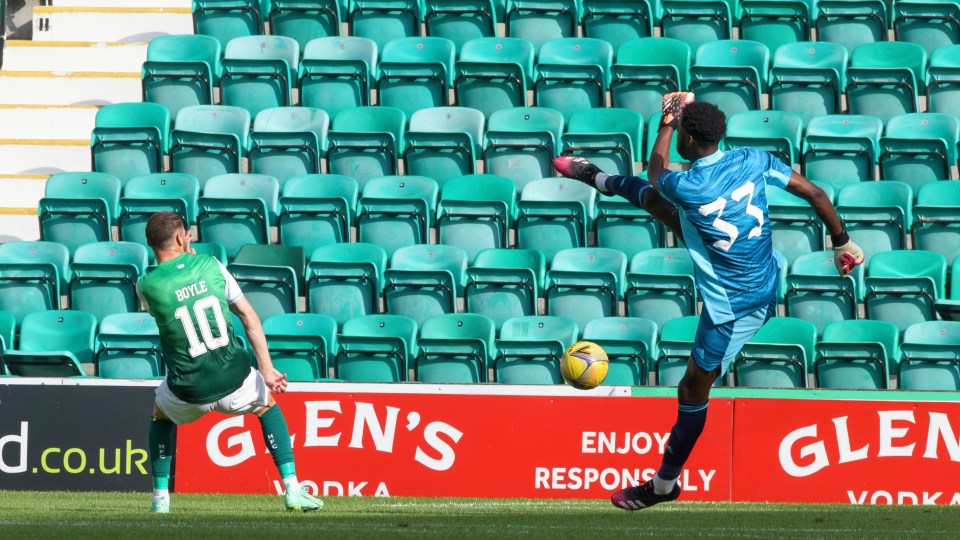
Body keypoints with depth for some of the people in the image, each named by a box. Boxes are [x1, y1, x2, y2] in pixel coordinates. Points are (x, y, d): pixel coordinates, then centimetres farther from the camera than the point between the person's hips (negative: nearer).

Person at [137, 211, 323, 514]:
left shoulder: (146, 286, -7)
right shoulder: (211, 265, -1)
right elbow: (249, 317, -1)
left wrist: (184, 256, 18)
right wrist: (267, 371, 0)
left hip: (189, 394, 0)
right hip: (233, 383, 0)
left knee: (161, 415, 34)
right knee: (267, 402, 31)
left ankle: (160, 497, 27)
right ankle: (292, 490, 18)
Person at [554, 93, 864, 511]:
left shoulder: (685, 186, -32)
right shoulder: (753, 160, -17)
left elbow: (656, 171, -5)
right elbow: (816, 194, -9)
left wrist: (667, 121, 10)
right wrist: (842, 241, 6)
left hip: (734, 305, -7)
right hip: (766, 271, 7)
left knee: (693, 390, 10)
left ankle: (664, 486, 24)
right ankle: (600, 180, 49)